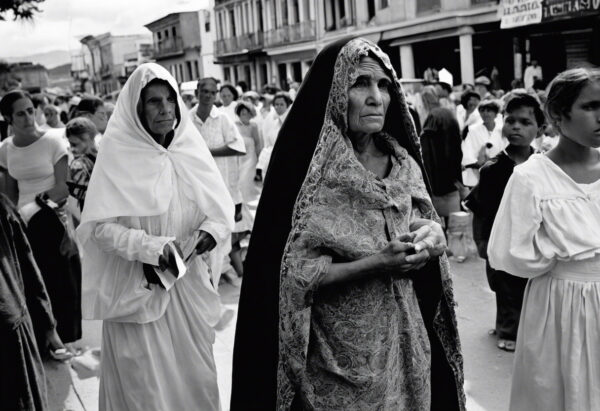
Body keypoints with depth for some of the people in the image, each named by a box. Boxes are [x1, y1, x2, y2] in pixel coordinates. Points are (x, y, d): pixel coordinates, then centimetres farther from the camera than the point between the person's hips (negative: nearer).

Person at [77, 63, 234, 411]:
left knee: (194, 373, 16)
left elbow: (223, 211, 3)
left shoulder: (191, 148, 1)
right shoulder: (117, 152, -9)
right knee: (145, 382, 7)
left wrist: (211, 230, -18)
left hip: (189, 284, 3)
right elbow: (99, 226, -12)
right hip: (137, 288, -3)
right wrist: (151, 248, -23)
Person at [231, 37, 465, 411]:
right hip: (338, 350, -5)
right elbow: (294, 274, -17)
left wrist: (431, 235, -10)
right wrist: (377, 263, -24)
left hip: (405, 337, 6)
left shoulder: (403, 163, 2)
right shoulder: (308, 168, -15)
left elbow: (425, 227, 12)